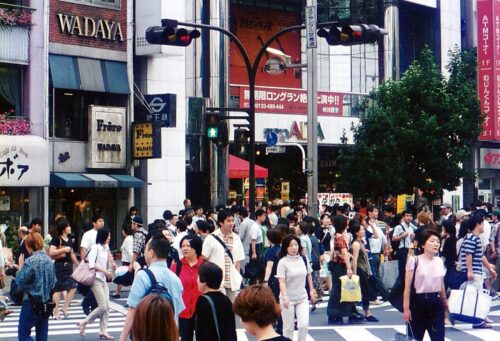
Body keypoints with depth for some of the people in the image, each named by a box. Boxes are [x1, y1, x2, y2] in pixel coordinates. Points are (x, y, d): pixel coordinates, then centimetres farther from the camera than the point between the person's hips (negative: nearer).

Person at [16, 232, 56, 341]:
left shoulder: (31, 261, -15)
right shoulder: (49, 260, 7)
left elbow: (20, 281, -13)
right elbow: (53, 281, 12)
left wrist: (19, 270, 4)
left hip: (32, 303, -7)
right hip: (46, 303, 7)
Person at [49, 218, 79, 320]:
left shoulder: (69, 240, 15)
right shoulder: (56, 239, -9)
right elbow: (51, 252, -18)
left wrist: (78, 265, 23)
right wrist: (63, 249, -16)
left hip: (68, 266, 8)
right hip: (59, 266, -8)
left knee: (73, 287, -1)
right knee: (57, 289, -2)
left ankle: (65, 307, 9)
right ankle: (56, 311, 2)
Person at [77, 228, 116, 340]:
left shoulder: (106, 248, 13)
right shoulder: (95, 247, -10)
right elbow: (91, 264, -18)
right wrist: (105, 271, -19)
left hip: (103, 280, 8)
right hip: (96, 279, -8)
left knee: (106, 307, 3)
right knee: (102, 306, -11)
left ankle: (103, 331, 5)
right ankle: (83, 323, 2)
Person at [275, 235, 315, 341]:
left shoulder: (303, 259, 2)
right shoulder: (283, 262, -12)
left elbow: (308, 275, 14)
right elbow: (281, 282, -17)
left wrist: (312, 291, 14)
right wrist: (284, 297, -27)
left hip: (302, 298, 3)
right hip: (288, 299, -3)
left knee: (304, 324, -6)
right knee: (288, 327, 4)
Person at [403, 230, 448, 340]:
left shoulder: (439, 261, 7)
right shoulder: (414, 260, -8)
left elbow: (441, 286, 15)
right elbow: (407, 287, -9)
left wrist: (445, 304, 19)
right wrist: (406, 308, -12)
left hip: (436, 303, 4)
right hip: (419, 302, -4)